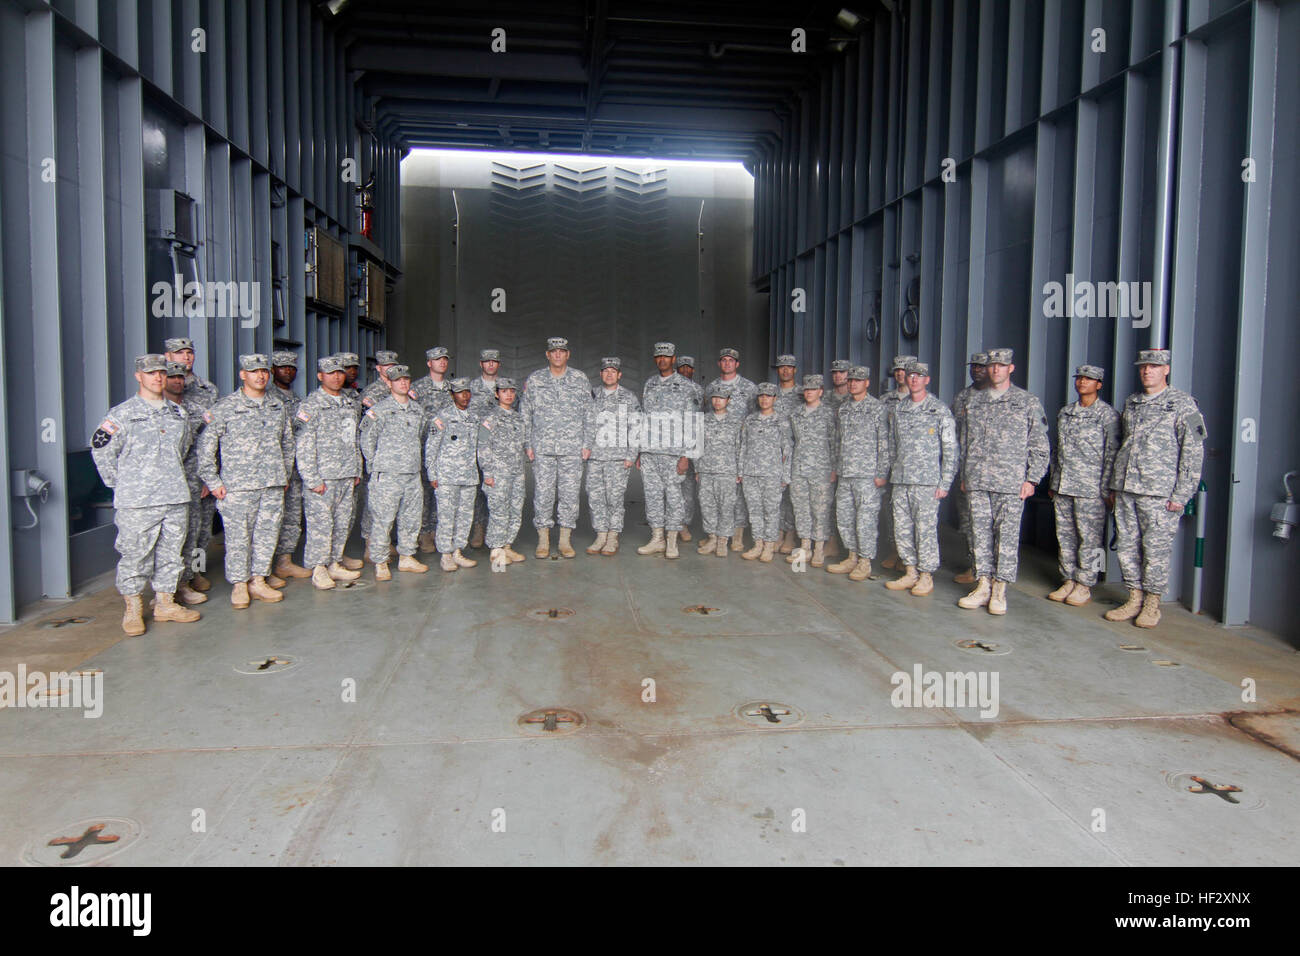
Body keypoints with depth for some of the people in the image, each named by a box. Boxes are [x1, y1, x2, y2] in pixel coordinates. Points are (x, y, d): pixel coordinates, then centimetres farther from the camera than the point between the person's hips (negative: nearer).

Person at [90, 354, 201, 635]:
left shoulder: (178, 413, 12)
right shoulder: (122, 414, -3)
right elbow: (101, 449, 0)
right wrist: (120, 483, 3)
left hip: (176, 498, 5)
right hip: (137, 501, -5)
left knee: (171, 553, 10)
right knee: (135, 554, -1)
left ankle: (165, 603, 21)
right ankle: (133, 609, 11)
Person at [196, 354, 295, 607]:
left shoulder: (278, 407, 12)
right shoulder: (225, 408, -3)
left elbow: (288, 443, 22)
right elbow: (205, 446, -3)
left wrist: (285, 474, 18)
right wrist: (213, 482, -5)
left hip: (273, 485, 5)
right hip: (237, 485, -4)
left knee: (268, 534, 8)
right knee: (239, 536, -1)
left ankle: (258, 581, 19)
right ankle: (239, 584, 12)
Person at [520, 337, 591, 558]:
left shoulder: (581, 380, 7)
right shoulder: (534, 380, 7)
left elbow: (589, 414, 11)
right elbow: (525, 414, 11)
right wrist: (527, 444, 4)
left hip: (572, 448, 0)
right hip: (542, 448, 0)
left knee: (570, 493, 1)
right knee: (543, 493, -1)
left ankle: (565, 540, 11)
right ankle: (543, 540, 9)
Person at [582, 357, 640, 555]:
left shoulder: (629, 397, 4)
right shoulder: (593, 396, 13)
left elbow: (635, 428, 1)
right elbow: (587, 424, 13)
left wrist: (631, 456, -6)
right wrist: (585, 446, -2)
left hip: (618, 456, -3)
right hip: (595, 455, 4)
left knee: (615, 496, -5)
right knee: (595, 495, 1)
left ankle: (613, 538, 3)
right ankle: (601, 536, 10)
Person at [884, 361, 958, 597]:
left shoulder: (940, 410, -2)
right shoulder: (898, 409, 12)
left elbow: (950, 449, -3)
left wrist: (945, 483, -8)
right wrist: (891, 473, 13)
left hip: (927, 480, -5)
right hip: (900, 480, 5)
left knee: (926, 528, -3)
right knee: (902, 528, 7)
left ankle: (926, 576, 7)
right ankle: (910, 572, 18)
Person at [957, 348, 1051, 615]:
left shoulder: (1028, 402, 3)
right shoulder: (975, 402, 14)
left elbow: (1040, 446, 2)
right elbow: (965, 442, 20)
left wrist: (1032, 479, -5)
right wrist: (964, 476, 16)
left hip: (1010, 483, -4)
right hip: (977, 482, 4)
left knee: (1007, 536, -3)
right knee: (981, 533, 5)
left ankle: (1000, 590, 4)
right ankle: (983, 585, 13)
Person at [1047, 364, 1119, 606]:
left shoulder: (1108, 415, -3)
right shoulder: (1065, 412, 14)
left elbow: (1112, 453, -6)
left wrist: (1106, 488, -10)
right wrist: (1052, 482, 16)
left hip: (1090, 487, -6)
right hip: (1062, 486, 6)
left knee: (1089, 537, -2)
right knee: (1065, 534, 9)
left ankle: (1084, 586, 7)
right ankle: (1069, 581, 19)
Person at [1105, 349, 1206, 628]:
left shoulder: (1183, 404, -2)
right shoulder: (1131, 403, 16)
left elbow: (1193, 451, -5)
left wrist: (1181, 494, -11)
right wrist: (1114, 487, 17)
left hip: (1159, 491, -6)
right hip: (1125, 489, 6)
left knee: (1156, 548, -2)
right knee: (1127, 545, 7)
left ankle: (1152, 604, 10)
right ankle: (1135, 598, 18)